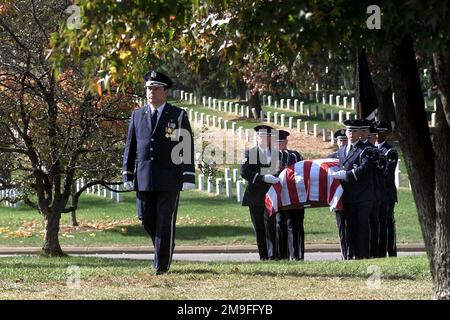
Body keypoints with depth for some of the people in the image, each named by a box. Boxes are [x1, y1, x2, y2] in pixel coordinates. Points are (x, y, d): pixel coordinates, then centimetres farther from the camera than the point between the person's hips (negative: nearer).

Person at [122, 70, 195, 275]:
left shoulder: (178, 116, 1)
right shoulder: (137, 115, 11)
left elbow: (187, 148, -2)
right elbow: (130, 147, 12)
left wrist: (188, 178, -9)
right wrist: (128, 176, 5)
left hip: (169, 179, -3)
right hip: (144, 178, 3)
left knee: (165, 221, -3)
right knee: (146, 218, 5)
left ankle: (162, 264, 3)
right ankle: (165, 248, 29)